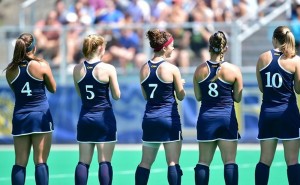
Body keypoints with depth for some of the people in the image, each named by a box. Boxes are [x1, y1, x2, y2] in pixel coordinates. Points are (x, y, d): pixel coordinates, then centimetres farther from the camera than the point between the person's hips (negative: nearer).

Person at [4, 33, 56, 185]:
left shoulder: (11, 70, 3)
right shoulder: (41, 65, -7)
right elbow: (53, 88, 5)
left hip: (20, 117, 3)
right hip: (41, 115, -3)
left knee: (20, 163, 5)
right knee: (40, 161, -3)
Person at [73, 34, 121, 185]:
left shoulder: (77, 69, 1)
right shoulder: (108, 69, -10)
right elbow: (116, 96, -3)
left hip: (85, 118, 4)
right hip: (104, 117, -4)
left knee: (83, 162, 6)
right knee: (105, 162, -3)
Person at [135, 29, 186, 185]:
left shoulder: (144, 68, 5)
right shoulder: (172, 69, -9)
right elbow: (181, 96, -1)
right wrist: (179, 84, 19)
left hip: (149, 117, 5)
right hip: (169, 118, -5)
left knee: (145, 162, 11)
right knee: (173, 163, -5)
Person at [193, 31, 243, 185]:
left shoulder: (200, 70, 0)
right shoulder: (234, 70, -6)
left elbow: (198, 97, 7)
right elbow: (237, 98, 1)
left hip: (206, 118, 2)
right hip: (227, 117, -2)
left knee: (203, 162, 6)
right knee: (230, 162, -1)